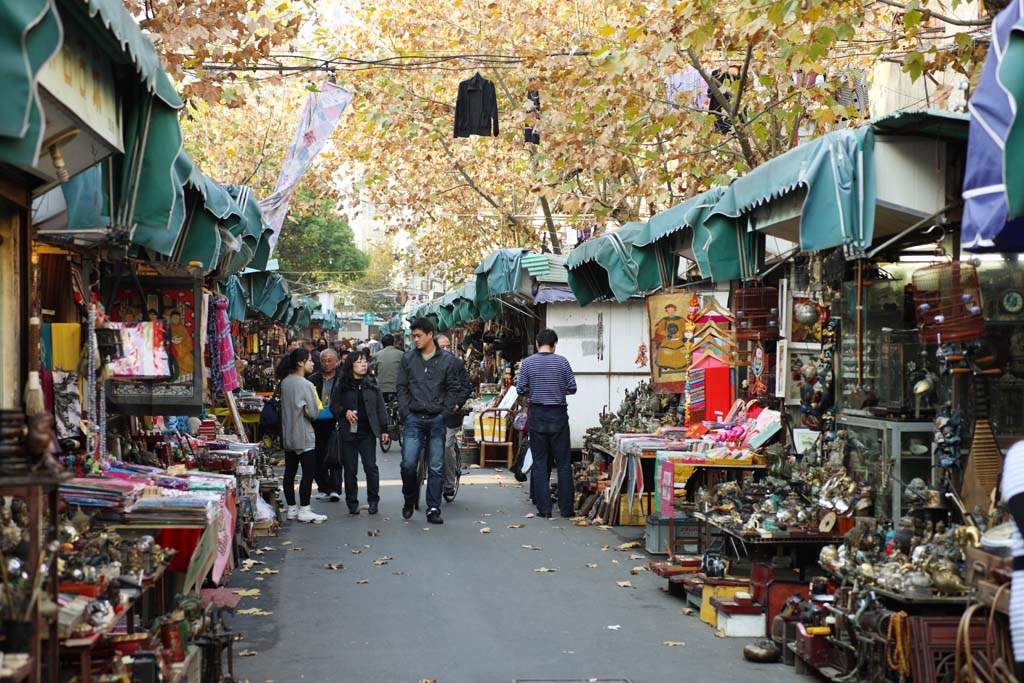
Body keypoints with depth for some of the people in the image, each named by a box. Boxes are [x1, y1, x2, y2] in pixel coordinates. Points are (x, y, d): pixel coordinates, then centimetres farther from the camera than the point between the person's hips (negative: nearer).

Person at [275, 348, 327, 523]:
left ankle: (291, 509, 18)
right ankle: (304, 510, -1)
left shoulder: (285, 382, 5)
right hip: (303, 436, -8)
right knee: (308, 472, -1)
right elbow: (313, 413, -19)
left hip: (287, 435, 8)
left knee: (290, 472, 11)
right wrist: (313, 411, 2)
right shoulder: (306, 385, -17)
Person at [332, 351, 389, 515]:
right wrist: (345, 412, -11)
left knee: (370, 467, -5)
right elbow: (334, 406, 8)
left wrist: (384, 429, 5)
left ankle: (373, 501, 7)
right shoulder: (343, 385, 4)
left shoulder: (372, 383, 8)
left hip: (368, 432, 0)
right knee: (350, 469, 3)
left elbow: (380, 408, 9)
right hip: (348, 432, 0)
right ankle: (352, 503, 12)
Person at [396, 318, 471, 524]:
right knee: (408, 464, -6)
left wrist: (445, 412, -4)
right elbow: (402, 388, 8)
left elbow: (454, 389, 3)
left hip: (437, 420, -1)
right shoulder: (408, 359, 6)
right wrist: (406, 412, -1)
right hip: (414, 419, 1)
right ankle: (410, 500, 19)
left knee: (436, 467, 2)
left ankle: (433, 509, 10)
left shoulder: (448, 360, 1)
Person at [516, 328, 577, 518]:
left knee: (540, 463, 6)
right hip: (558, 415, 0)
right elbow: (572, 388, -1)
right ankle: (566, 508, 6)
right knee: (563, 463, 6)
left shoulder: (528, 363, -3)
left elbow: (520, 390, -2)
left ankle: (544, 508, 4)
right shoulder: (562, 362, -3)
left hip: (537, 415, 1)